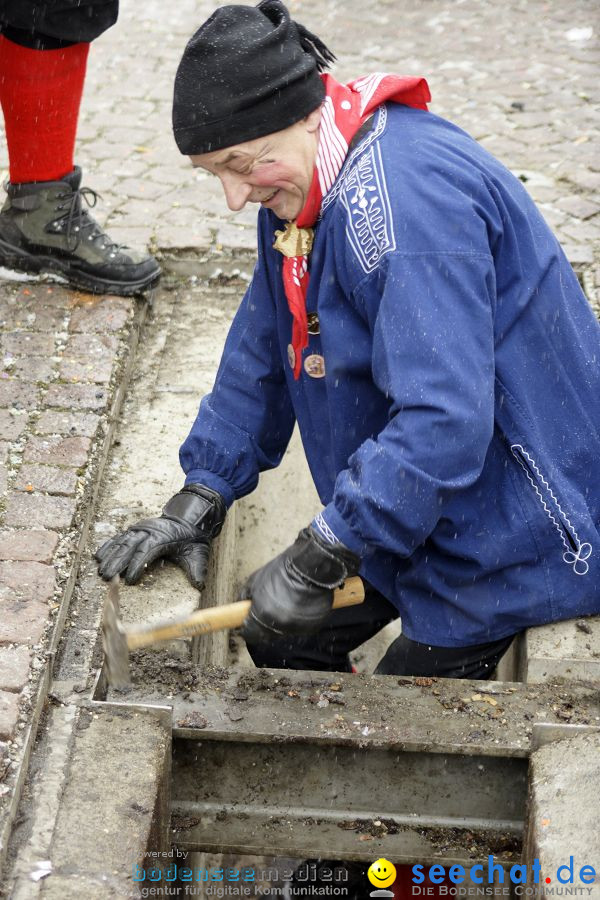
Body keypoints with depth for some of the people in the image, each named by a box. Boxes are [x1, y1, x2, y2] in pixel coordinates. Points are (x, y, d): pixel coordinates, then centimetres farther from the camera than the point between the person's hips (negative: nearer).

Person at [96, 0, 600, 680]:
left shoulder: (404, 201, -30)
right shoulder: (302, 189, 2)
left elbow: (442, 424, -36)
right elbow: (261, 356, 9)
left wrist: (317, 563, -31)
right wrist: (197, 502, 2)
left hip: (514, 533, -9)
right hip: (408, 499, 9)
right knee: (279, 640, 12)